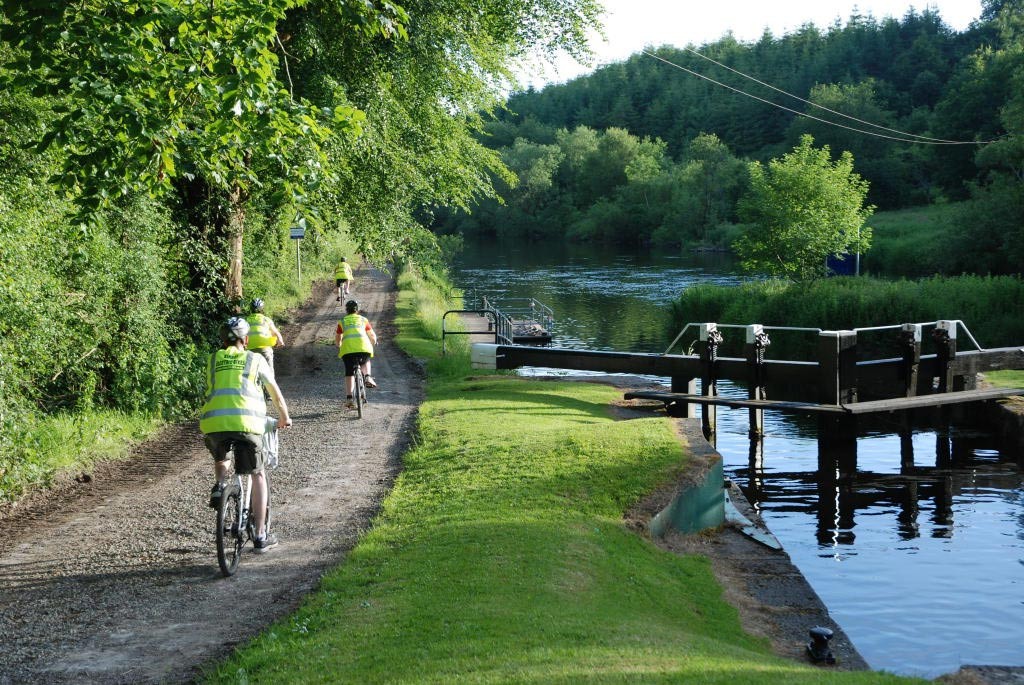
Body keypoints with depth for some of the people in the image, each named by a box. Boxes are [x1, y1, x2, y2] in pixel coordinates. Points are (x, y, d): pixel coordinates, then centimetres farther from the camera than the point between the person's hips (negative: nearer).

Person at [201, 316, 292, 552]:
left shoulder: (213, 360, 21)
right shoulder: (255, 359, 16)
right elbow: (275, 392, 27)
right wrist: (285, 417, 45)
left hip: (214, 423, 2)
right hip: (246, 422, -2)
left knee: (220, 459, 35)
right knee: (258, 476, 14)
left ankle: (219, 485, 4)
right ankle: (261, 536, 12)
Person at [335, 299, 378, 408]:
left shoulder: (342, 322, 23)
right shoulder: (363, 319, 24)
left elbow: (337, 340, 31)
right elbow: (373, 336, 30)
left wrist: (340, 347, 51)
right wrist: (372, 344, 50)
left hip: (348, 347, -1)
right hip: (364, 346, 1)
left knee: (349, 373, 6)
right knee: (365, 362, 33)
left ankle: (349, 398, -5)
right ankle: (367, 377, 7)